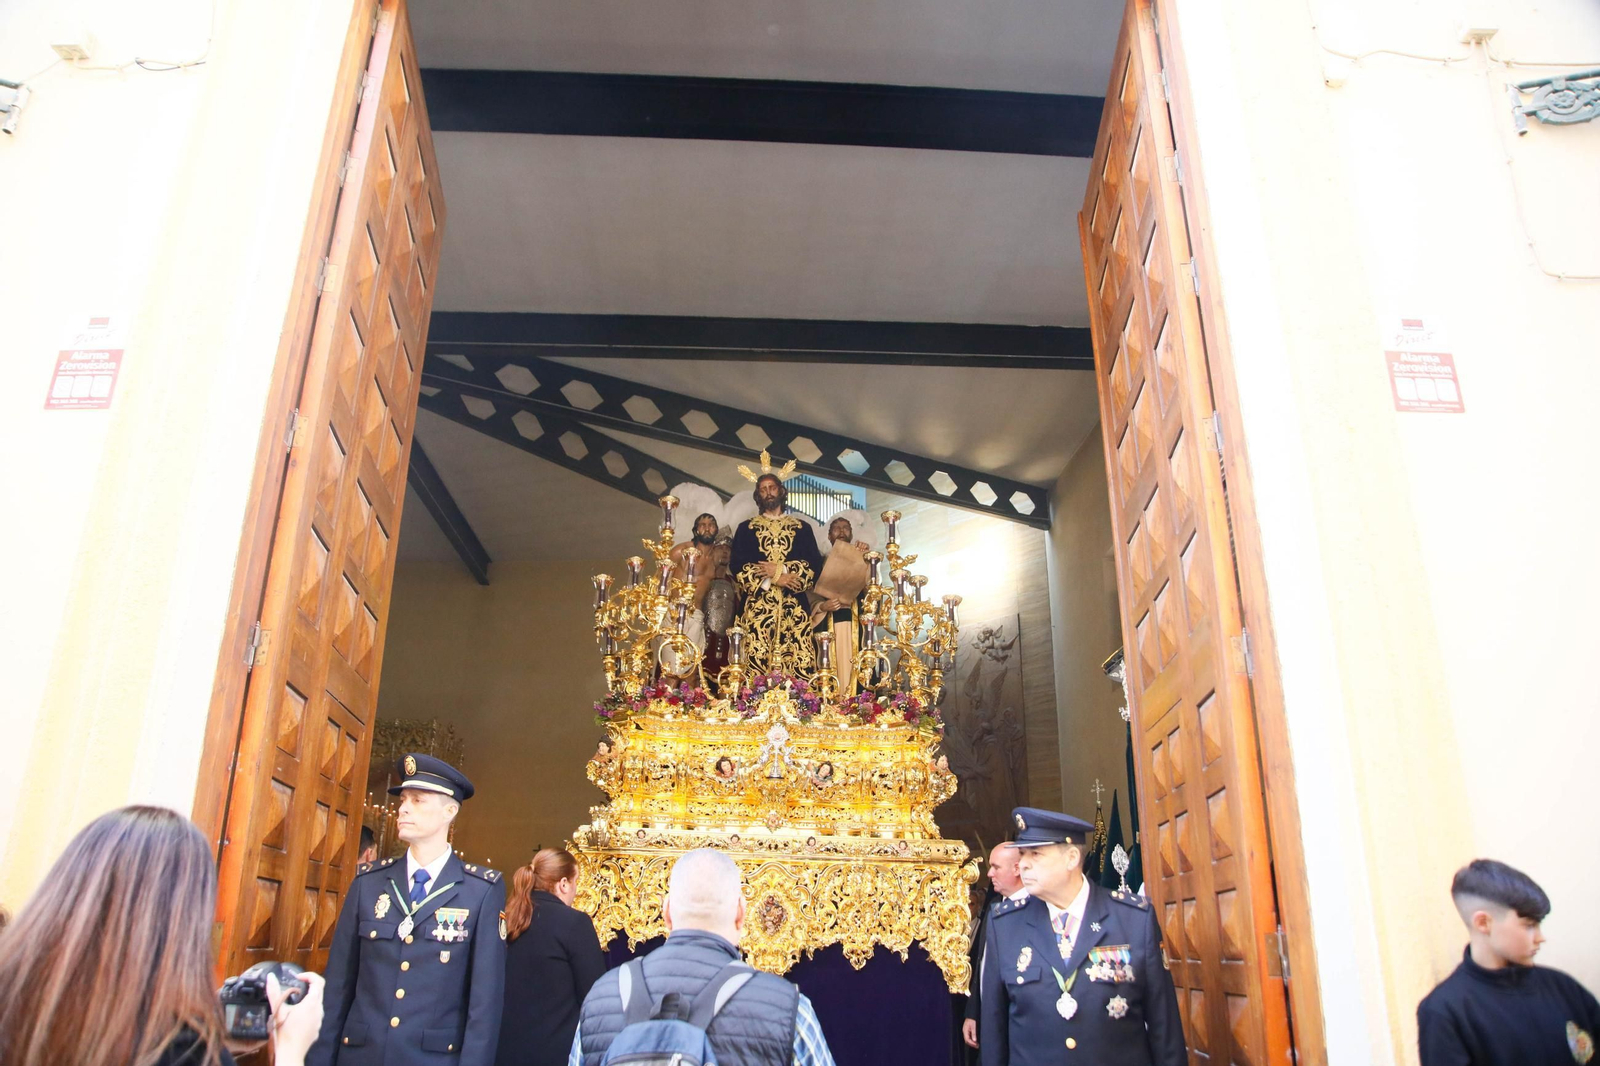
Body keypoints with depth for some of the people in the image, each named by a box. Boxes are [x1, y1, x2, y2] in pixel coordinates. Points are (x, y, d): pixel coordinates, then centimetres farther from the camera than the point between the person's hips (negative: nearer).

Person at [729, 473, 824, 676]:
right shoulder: (746, 528, 14)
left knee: (798, 664, -8)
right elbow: (738, 567, 2)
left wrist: (780, 570, -8)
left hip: (794, 608, 1)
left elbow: (815, 566, 4)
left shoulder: (802, 528, 15)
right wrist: (773, 579, -9)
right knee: (756, 661, -10)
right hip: (758, 607, 0)